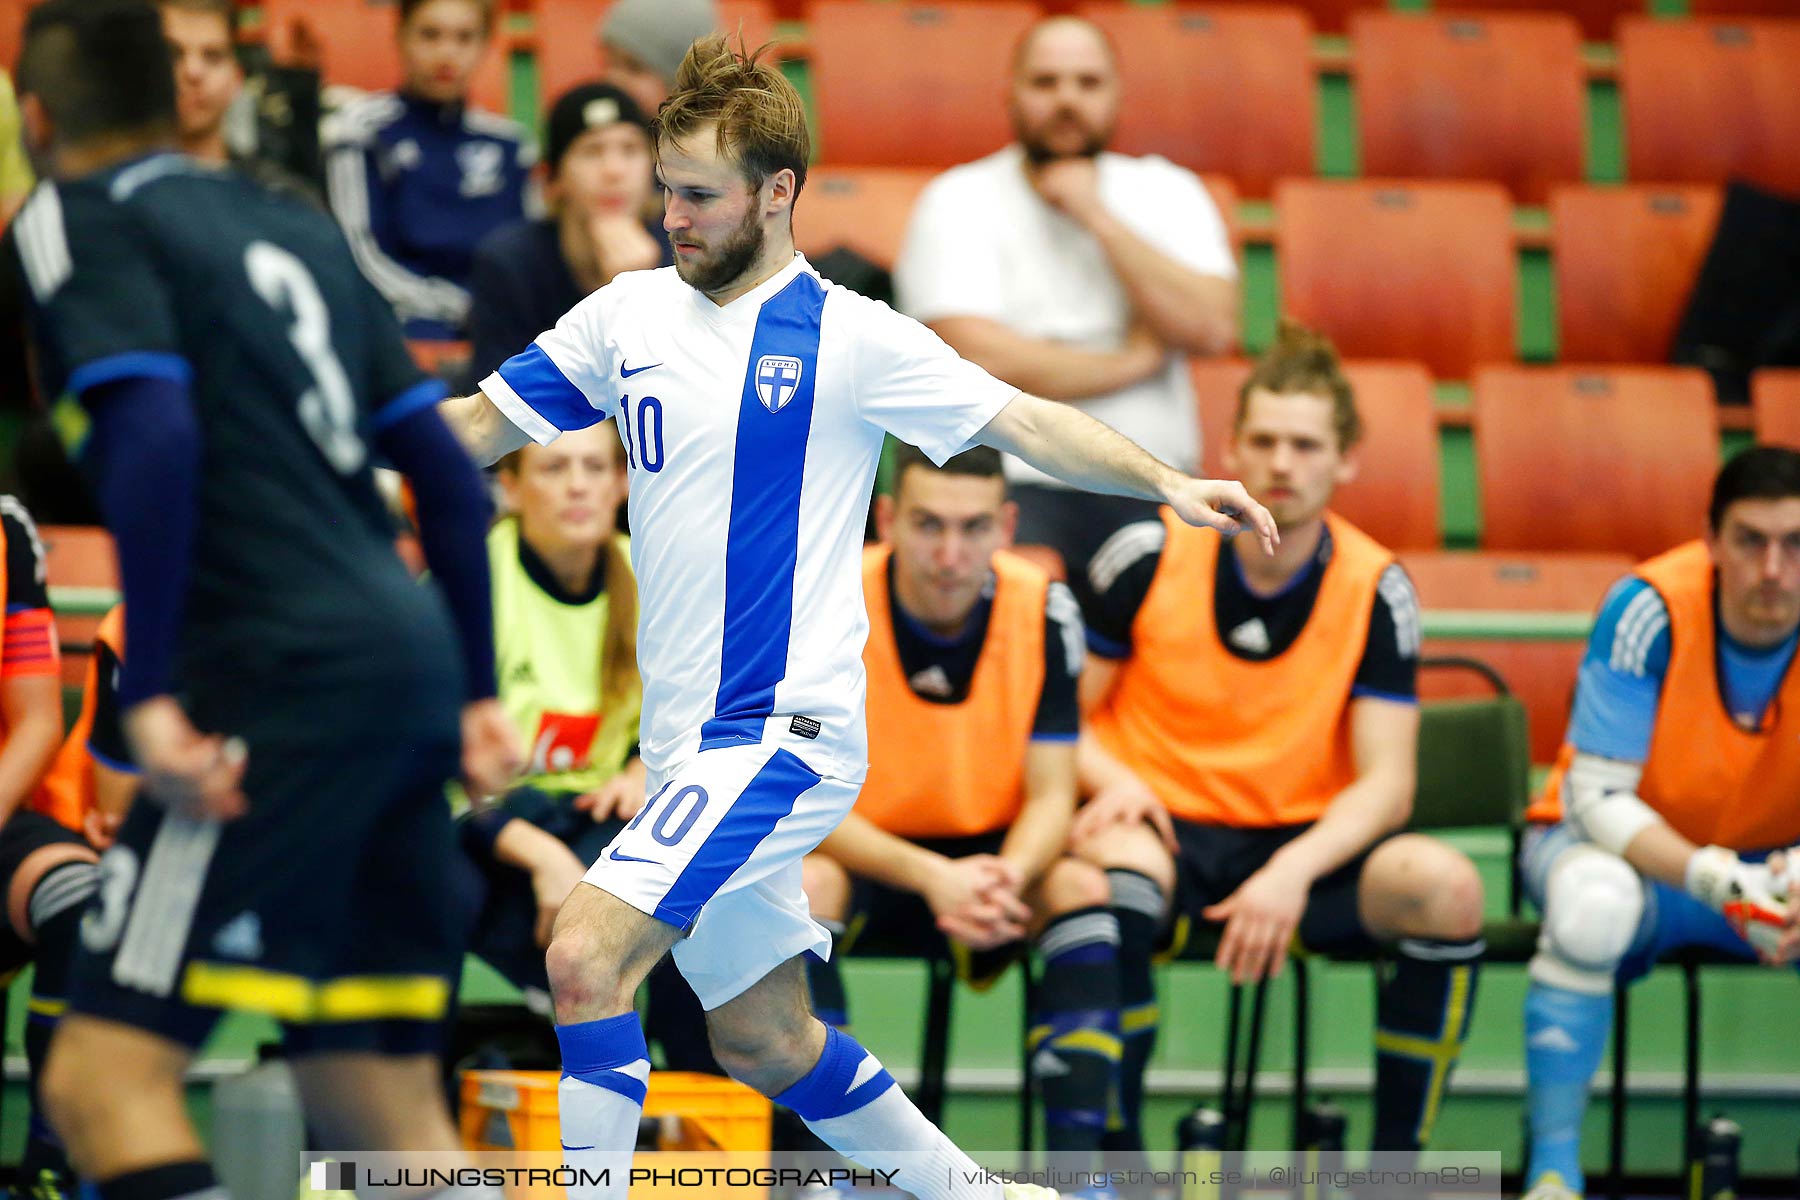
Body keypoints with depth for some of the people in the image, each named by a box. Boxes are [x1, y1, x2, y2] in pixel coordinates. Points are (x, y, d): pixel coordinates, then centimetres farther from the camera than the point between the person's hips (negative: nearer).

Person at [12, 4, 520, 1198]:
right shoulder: (294, 224, 23)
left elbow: (153, 430, -15)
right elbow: (448, 466, 20)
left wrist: (149, 693, -15)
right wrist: (476, 689, 24)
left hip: (289, 670, -8)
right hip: (414, 661, 8)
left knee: (104, 1075, -10)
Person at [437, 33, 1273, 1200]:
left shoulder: (850, 337, -6)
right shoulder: (629, 314, 8)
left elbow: (1024, 421, -8)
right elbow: (478, 427, 13)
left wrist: (1168, 482, -21)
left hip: (784, 730, -7)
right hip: (692, 746, 7)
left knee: (586, 957, -23)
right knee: (765, 1041, 15)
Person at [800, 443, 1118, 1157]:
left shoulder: (1043, 611, -11)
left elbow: (1052, 796, -9)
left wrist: (1009, 878, -33)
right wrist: (931, 877, -34)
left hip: (991, 858, 2)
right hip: (859, 857, -2)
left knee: (1084, 887, -26)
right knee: (802, 884, -34)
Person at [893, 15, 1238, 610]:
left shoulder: (1167, 193, 11)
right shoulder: (960, 202, 1)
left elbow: (1211, 328, -5)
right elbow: (976, 355, -12)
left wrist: (1098, 218, -8)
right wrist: (1135, 361, -4)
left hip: (1152, 493, 4)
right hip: (1015, 483, -3)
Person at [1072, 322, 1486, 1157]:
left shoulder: (1376, 590, -3)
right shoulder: (1149, 555, -5)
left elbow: (1385, 784, -6)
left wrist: (1295, 871, -25)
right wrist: (1112, 778, -20)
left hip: (1307, 841, 2)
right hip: (1165, 831, -2)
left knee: (1447, 889, -29)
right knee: (1114, 874, -39)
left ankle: (1394, 1162, -14)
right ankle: (1116, 1158, -27)